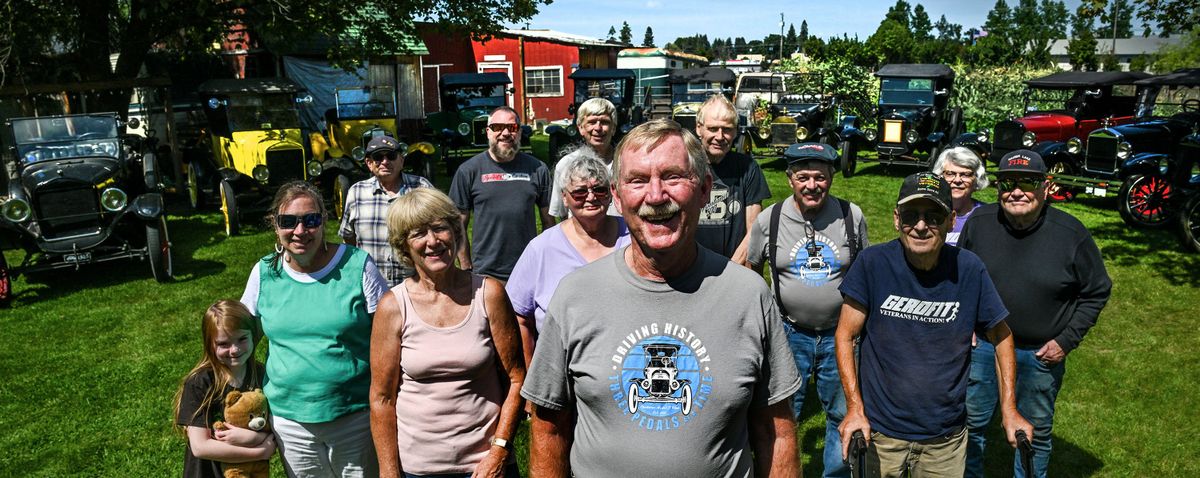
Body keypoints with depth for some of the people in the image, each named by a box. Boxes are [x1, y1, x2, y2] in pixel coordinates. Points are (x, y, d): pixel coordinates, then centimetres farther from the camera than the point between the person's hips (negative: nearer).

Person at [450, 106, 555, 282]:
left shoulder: (537, 169, 4)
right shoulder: (468, 171, 0)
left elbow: (548, 221, 9)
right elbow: (459, 225, 2)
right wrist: (466, 268, -2)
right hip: (485, 274, -1)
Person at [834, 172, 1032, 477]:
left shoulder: (969, 269, -10)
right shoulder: (873, 263, -14)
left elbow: (1001, 336, 3)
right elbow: (845, 336, -9)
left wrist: (1009, 409, -1)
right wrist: (855, 409, -13)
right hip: (879, 429, -1)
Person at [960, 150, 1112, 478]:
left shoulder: (1071, 234, -12)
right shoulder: (979, 223, -8)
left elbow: (1097, 291, -1)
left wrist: (1067, 341, -7)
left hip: (1041, 354, -1)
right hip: (982, 346, 1)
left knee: (1036, 434, 18)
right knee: (971, 423, 14)